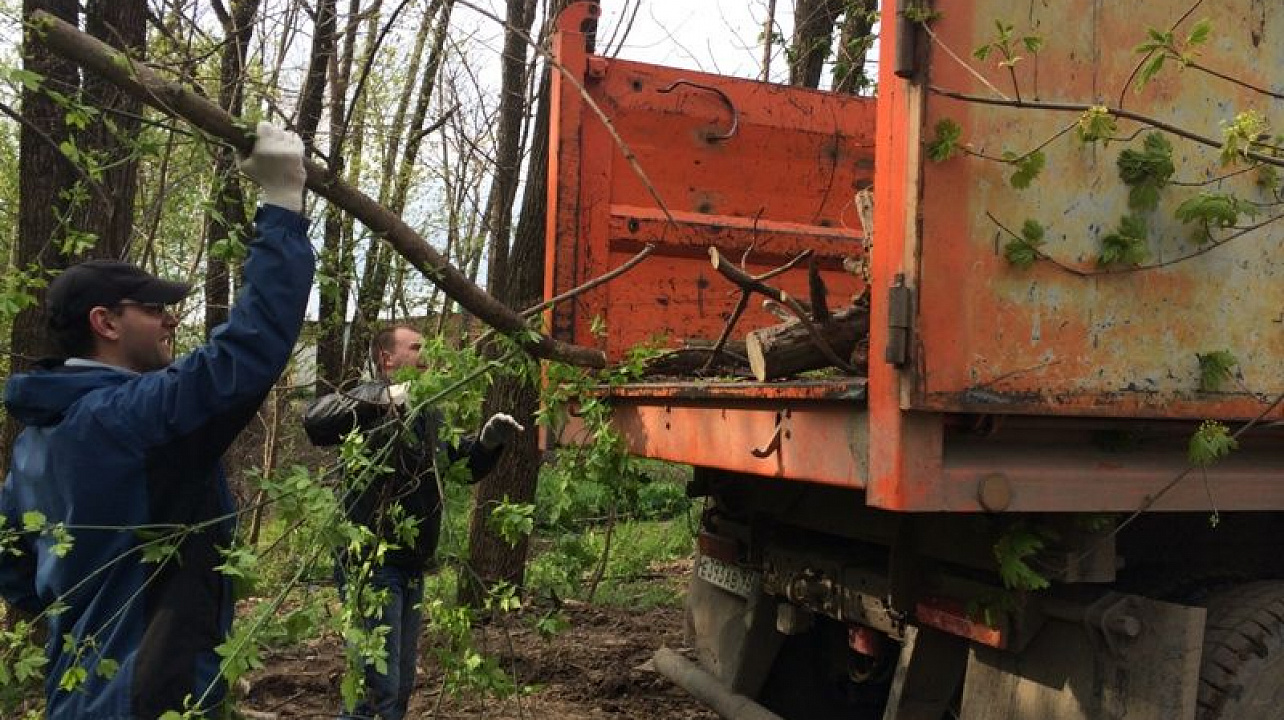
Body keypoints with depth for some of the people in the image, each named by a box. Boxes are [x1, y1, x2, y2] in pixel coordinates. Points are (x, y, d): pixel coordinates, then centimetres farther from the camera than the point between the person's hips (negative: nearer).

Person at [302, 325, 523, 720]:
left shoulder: (429, 414, 15)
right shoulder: (373, 403, -10)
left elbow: (466, 467, 21)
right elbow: (314, 420, -29)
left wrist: (489, 443, 0)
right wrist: (386, 397, -36)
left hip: (412, 567, 8)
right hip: (371, 564, -8)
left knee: (401, 686, 17)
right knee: (377, 688, -9)